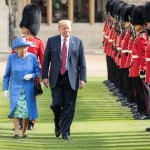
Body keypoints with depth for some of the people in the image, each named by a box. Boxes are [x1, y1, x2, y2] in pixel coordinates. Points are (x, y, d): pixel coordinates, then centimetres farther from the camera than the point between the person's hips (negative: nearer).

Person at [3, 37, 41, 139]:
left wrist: (32, 75, -16)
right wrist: (5, 89, 2)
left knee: (27, 110, -2)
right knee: (16, 108, -14)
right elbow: (7, 75, 7)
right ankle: (16, 131, -12)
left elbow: (38, 71, 5)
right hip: (16, 88, -1)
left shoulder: (32, 57, 2)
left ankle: (24, 131, 12)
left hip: (28, 89, 1)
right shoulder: (11, 58, 2)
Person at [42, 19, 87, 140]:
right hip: (56, 78, 0)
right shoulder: (52, 41, 3)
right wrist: (45, 76, 0)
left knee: (69, 106, 1)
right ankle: (58, 123, 23)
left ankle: (65, 132, 9)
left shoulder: (78, 42, 3)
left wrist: (82, 78, -4)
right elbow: (46, 60, 6)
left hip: (71, 79, 0)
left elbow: (82, 62, 3)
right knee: (57, 104, -5)